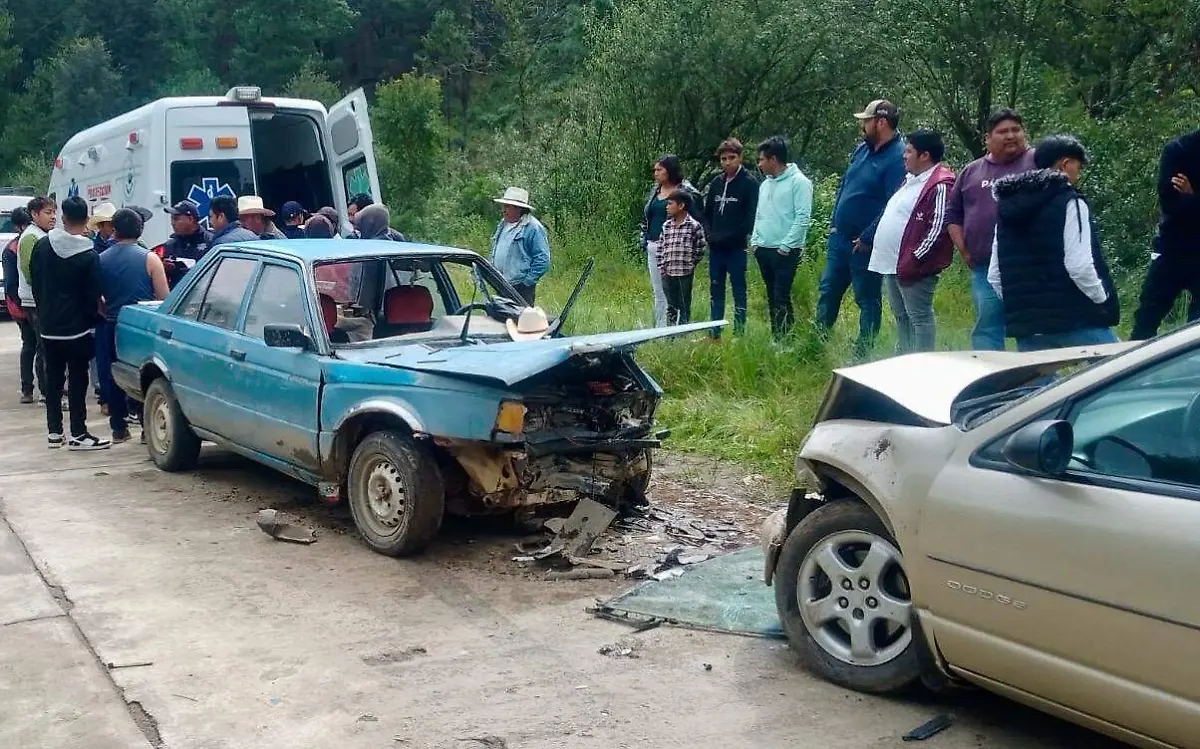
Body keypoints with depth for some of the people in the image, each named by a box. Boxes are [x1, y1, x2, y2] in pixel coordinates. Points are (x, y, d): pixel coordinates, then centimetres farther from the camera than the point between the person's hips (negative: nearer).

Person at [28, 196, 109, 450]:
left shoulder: (41, 246, 1)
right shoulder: (89, 256, -14)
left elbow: (35, 284, 9)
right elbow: (93, 296, -11)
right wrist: (92, 319, 4)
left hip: (48, 327, 5)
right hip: (77, 328, -5)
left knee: (53, 379, 12)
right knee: (77, 380, 0)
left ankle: (54, 432, 18)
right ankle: (78, 434, 2)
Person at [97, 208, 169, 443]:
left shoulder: (101, 260, 2)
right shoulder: (149, 258, -7)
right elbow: (163, 298, -8)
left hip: (112, 326, 2)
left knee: (113, 377, 12)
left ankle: (119, 428, 16)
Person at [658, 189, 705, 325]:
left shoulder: (694, 226, -7)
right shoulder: (666, 226, 7)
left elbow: (700, 249, -3)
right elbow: (660, 247, 10)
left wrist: (690, 264, -5)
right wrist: (661, 267, 4)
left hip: (685, 274, -4)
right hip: (668, 273, 4)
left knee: (684, 307, 4)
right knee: (671, 306, 13)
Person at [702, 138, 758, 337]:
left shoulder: (749, 184, -6)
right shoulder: (716, 183, 12)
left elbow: (751, 216, -10)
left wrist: (743, 236, -16)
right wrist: (709, 233, 3)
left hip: (736, 247, -6)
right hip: (715, 247, 6)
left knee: (738, 290, 1)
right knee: (715, 291, 11)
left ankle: (739, 333, 6)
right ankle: (714, 334, 19)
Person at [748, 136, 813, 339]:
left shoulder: (798, 181, -9)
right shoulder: (765, 184, 16)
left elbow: (803, 217, -15)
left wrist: (786, 246, -17)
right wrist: (755, 240, 8)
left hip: (785, 251, -8)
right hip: (763, 249, 8)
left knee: (781, 299, -10)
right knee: (772, 298, 11)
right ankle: (776, 339, 17)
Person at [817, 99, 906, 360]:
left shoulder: (897, 158, -19)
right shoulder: (862, 149, 8)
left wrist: (867, 239, -21)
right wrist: (834, 223, 12)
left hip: (865, 245, -8)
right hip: (839, 238, 8)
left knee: (868, 300, 5)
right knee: (827, 291, 16)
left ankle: (861, 355, 14)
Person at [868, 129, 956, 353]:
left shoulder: (940, 185, -15)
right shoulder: (911, 180, 17)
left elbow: (938, 228, -22)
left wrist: (914, 261, -22)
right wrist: (885, 255, 20)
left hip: (912, 266, -11)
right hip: (892, 262, 11)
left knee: (919, 317, -4)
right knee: (901, 316, 18)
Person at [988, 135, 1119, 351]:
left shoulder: (1006, 207, 14)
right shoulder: (1069, 202, -6)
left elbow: (994, 275, 13)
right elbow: (1079, 266, -16)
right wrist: (1103, 300, -2)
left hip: (1026, 326, 6)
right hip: (1076, 319, -6)